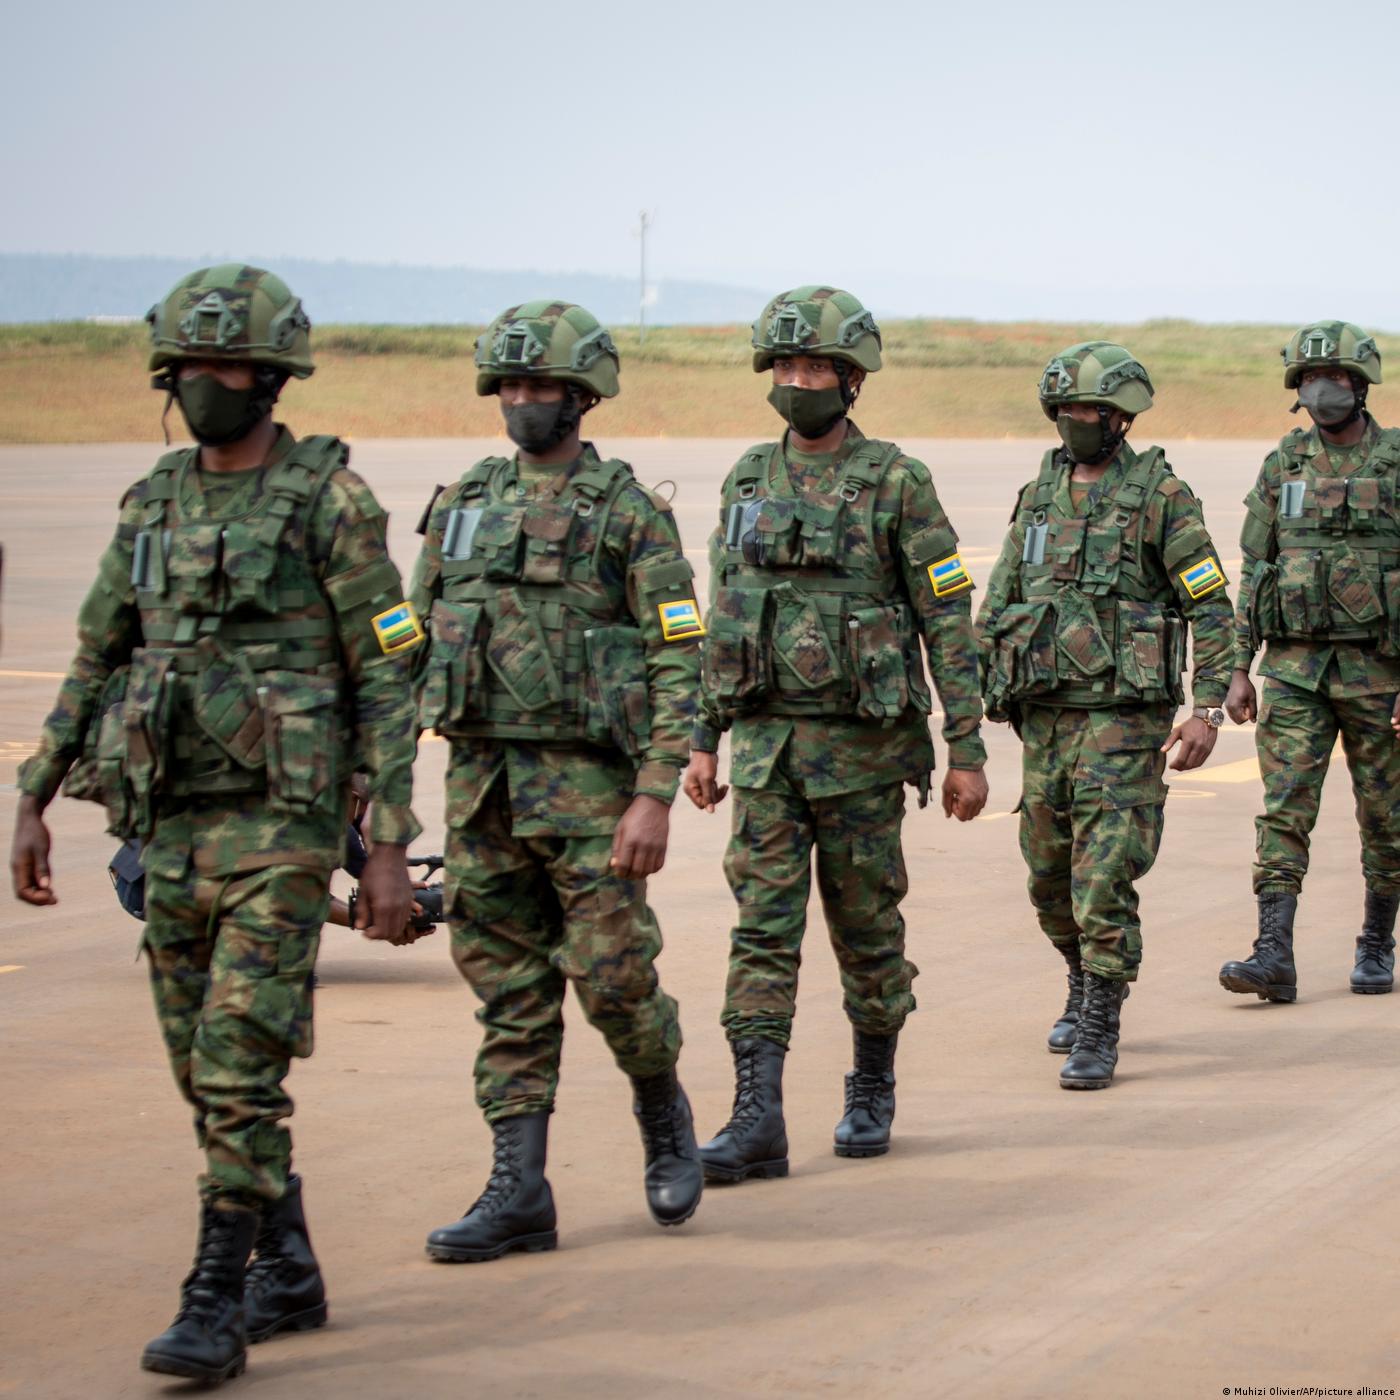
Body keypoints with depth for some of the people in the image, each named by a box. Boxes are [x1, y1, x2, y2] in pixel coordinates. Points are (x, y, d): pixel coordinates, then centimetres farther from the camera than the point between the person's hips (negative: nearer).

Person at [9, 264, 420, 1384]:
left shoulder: (330, 501, -7)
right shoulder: (154, 503, 11)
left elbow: (387, 677, -8)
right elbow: (96, 661, 18)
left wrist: (390, 850, -12)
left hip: (282, 822, -7)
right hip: (170, 825, 7)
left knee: (240, 1066, -11)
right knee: (205, 1069, 11)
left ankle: (213, 1308, -7)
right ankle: (289, 1273, 25)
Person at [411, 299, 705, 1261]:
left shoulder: (630, 513, -4)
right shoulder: (466, 504, 13)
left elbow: (678, 663, -8)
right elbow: (420, 639, 16)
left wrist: (656, 795, -16)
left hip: (588, 778, -5)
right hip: (480, 777, 5)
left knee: (612, 972, -5)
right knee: (508, 988, 5)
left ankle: (664, 1112, 24)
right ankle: (519, 1192, 8)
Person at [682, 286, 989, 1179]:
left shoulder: (897, 484, -6)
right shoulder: (748, 481, 8)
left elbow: (948, 621, -6)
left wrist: (968, 752, -9)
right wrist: (703, 740, 11)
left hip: (862, 745, -3)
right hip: (765, 744, 4)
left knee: (866, 926, 7)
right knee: (763, 927, -5)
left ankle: (874, 1089, 26)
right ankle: (757, 1120, -8)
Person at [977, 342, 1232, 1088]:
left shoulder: (1162, 495, -5)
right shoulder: (1040, 494, 11)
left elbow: (1212, 607, -6)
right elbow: (997, 603, 17)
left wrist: (1207, 708, -14)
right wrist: (981, 691, 9)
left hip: (1123, 715, -6)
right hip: (1045, 716, 6)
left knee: (1104, 876, -10)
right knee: (1048, 873, 14)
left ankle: (1099, 1030, -4)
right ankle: (1085, 984, 36)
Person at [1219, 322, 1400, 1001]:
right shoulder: (1283, 466, 7)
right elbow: (1253, 571, 10)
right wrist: (1238, 669, 5)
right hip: (1294, 665, 2)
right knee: (1284, 810, -7)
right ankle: (1273, 955, -11)